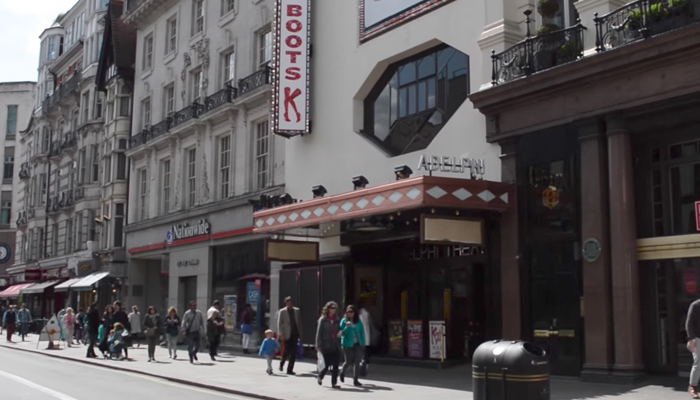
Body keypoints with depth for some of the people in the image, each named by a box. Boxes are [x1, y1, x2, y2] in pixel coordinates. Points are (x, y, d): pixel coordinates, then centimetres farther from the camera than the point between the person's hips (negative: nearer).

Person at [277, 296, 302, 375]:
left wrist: (300, 334, 8)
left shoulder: (297, 311, 9)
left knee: (294, 353, -1)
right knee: (287, 351, -3)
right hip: (287, 335, -3)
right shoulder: (282, 312, -1)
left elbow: (299, 323, 12)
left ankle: (290, 369, 6)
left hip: (295, 334, 3)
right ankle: (282, 363, 27)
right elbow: (279, 324, -3)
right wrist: (281, 335, -10)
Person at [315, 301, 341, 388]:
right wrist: (318, 347, -12)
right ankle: (320, 377, 30)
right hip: (326, 346, -5)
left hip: (335, 346, 5)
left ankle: (334, 383, 5)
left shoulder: (336, 320, 10)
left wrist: (340, 332, 0)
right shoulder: (323, 320, -5)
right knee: (326, 365, 1)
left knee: (335, 365, -1)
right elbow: (319, 334, -7)